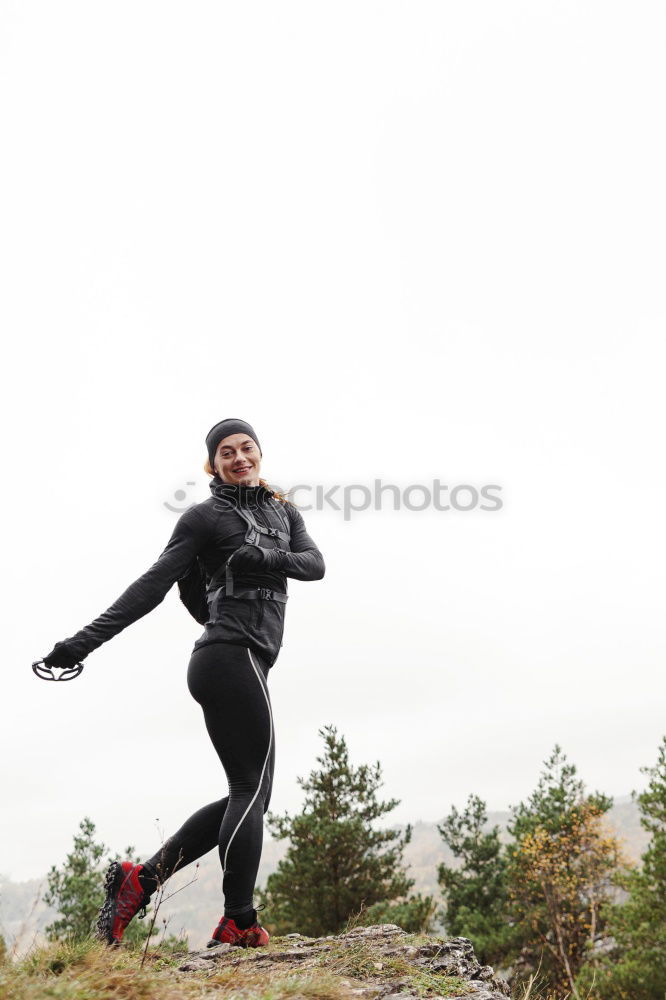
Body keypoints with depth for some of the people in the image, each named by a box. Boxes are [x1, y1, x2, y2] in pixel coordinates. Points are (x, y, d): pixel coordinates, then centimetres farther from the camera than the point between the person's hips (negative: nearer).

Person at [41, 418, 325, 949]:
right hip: (232, 655, -8)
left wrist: (273, 558, -16)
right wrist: (85, 640, -11)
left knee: (247, 794, 8)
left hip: (245, 663, 8)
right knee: (254, 790, -9)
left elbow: (316, 563, 5)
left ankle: (142, 877, 9)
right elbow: (153, 584, -5)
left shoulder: (283, 511, 20)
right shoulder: (205, 516, 1)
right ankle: (239, 922, -4)